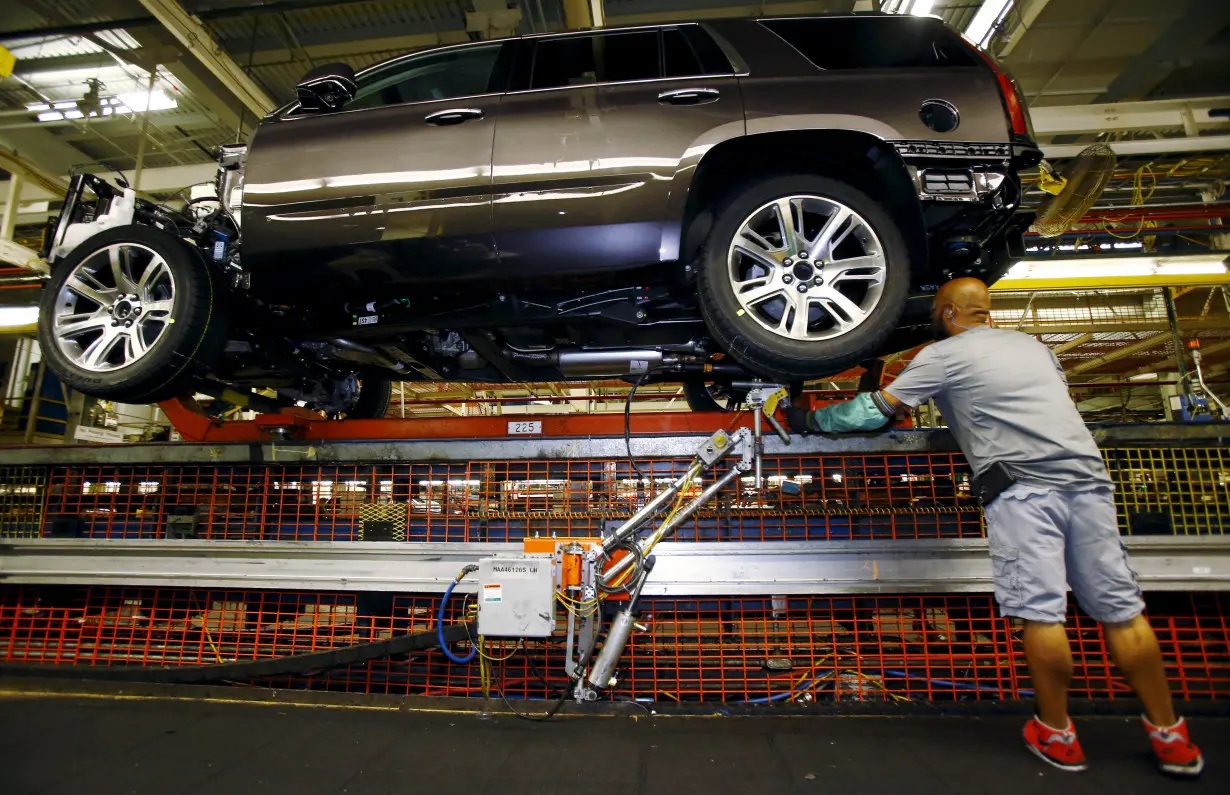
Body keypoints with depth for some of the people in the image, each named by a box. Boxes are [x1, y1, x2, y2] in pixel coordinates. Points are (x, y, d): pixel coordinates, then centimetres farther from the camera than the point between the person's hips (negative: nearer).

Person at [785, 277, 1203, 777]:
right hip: (1088, 475, 7)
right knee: (1120, 608, 11)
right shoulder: (1033, 345, 23)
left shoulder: (942, 355, 5)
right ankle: (1171, 738, 21)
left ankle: (1056, 735, 10)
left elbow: (876, 411, 3)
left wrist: (811, 420, 14)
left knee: (1040, 610, -1)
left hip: (1022, 485, -7)